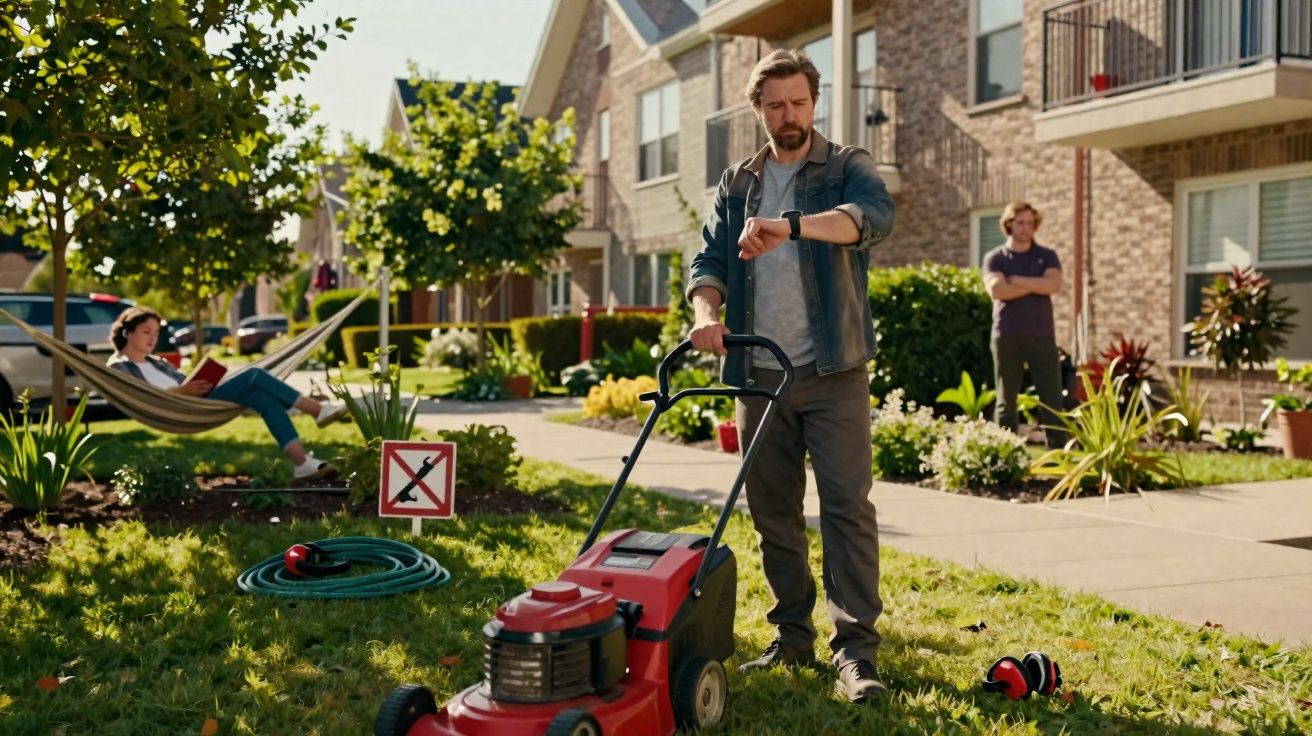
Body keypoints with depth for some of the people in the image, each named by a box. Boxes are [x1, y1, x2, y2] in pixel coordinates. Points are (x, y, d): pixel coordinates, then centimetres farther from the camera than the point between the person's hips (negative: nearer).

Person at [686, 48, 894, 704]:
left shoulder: (846, 167, 3)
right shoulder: (736, 185, 15)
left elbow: (875, 215, -19)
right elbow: (709, 260, 7)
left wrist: (790, 225, -37)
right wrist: (707, 313, -16)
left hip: (834, 371, -4)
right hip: (758, 375, 4)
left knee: (848, 505, -8)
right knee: (772, 512, 8)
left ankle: (855, 649, -5)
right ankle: (793, 637, 19)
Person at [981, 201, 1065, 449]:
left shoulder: (1047, 256, 10)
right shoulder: (995, 258, 5)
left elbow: (1053, 285, -10)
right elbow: (997, 290, -13)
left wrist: (1016, 280, -9)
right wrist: (1037, 284, -9)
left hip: (1042, 336, 1)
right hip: (1007, 337, -1)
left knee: (1051, 398, -1)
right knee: (1006, 400, 3)